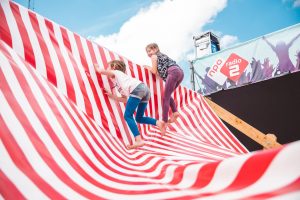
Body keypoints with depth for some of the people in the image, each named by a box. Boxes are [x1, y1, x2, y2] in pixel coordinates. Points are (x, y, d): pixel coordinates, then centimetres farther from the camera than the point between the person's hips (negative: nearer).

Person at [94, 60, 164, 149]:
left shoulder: (115, 72, 23)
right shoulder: (120, 79, 40)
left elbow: (100, 70, 13)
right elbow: (125, 99, 32)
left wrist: (96, 66, 36)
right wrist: (111, 95, 37)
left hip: (137, 89, -8)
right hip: (145, 88, 8)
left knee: (128, 116, -6)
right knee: (139, 118, 16)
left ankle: (139, 140, -19)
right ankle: (158, 122, -5)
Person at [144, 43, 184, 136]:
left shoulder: (154, 56, 15)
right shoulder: (162, 55, 37)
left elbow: (154, 71, 9)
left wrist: (147, 67, 25)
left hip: (173, 72, -8)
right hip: (180, 72, 8)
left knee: (165, 98, -7)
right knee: (167, 95, 21)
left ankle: (164, 122, -13)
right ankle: (175, 112, 2)